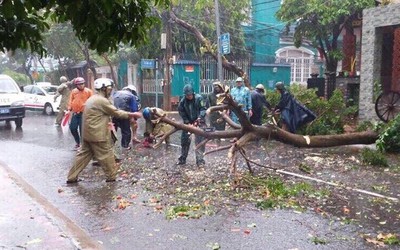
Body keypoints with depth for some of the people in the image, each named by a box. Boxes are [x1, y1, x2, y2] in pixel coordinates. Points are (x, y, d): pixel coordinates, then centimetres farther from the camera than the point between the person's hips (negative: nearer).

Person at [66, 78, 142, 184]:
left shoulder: (92, 99, 15)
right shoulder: (102, 101, -16)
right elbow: (117, 113, -13)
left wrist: (106, 122, 14)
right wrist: (133, 114, -6)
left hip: (88, 133, 10)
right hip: (97, 134, -10)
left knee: (84, 154, 14)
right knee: (106, 155, 3)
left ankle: (72, 177, 17)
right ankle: (112, 177, 15)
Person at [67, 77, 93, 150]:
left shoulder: (88, 91, -4)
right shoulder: (73, 91, 9)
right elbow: (71, 101, 13)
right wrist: (69, 109, 6)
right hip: (75, 113, 5)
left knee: (82, 130, -4)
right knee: (72, 128, 8)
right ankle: (77, 142, 29)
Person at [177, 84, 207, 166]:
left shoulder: (199, 98, -14)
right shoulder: (182, 101, -8)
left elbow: (203, 109, -13)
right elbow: (182, 113, -6)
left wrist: (200, 117, -28)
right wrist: (188, 123, -14)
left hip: (199, 122, -3)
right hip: (188, 122, 3)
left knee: (199, 141, -9)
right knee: (184, 140, 6)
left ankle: (200, 160, -6)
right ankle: (182, 159, 19)